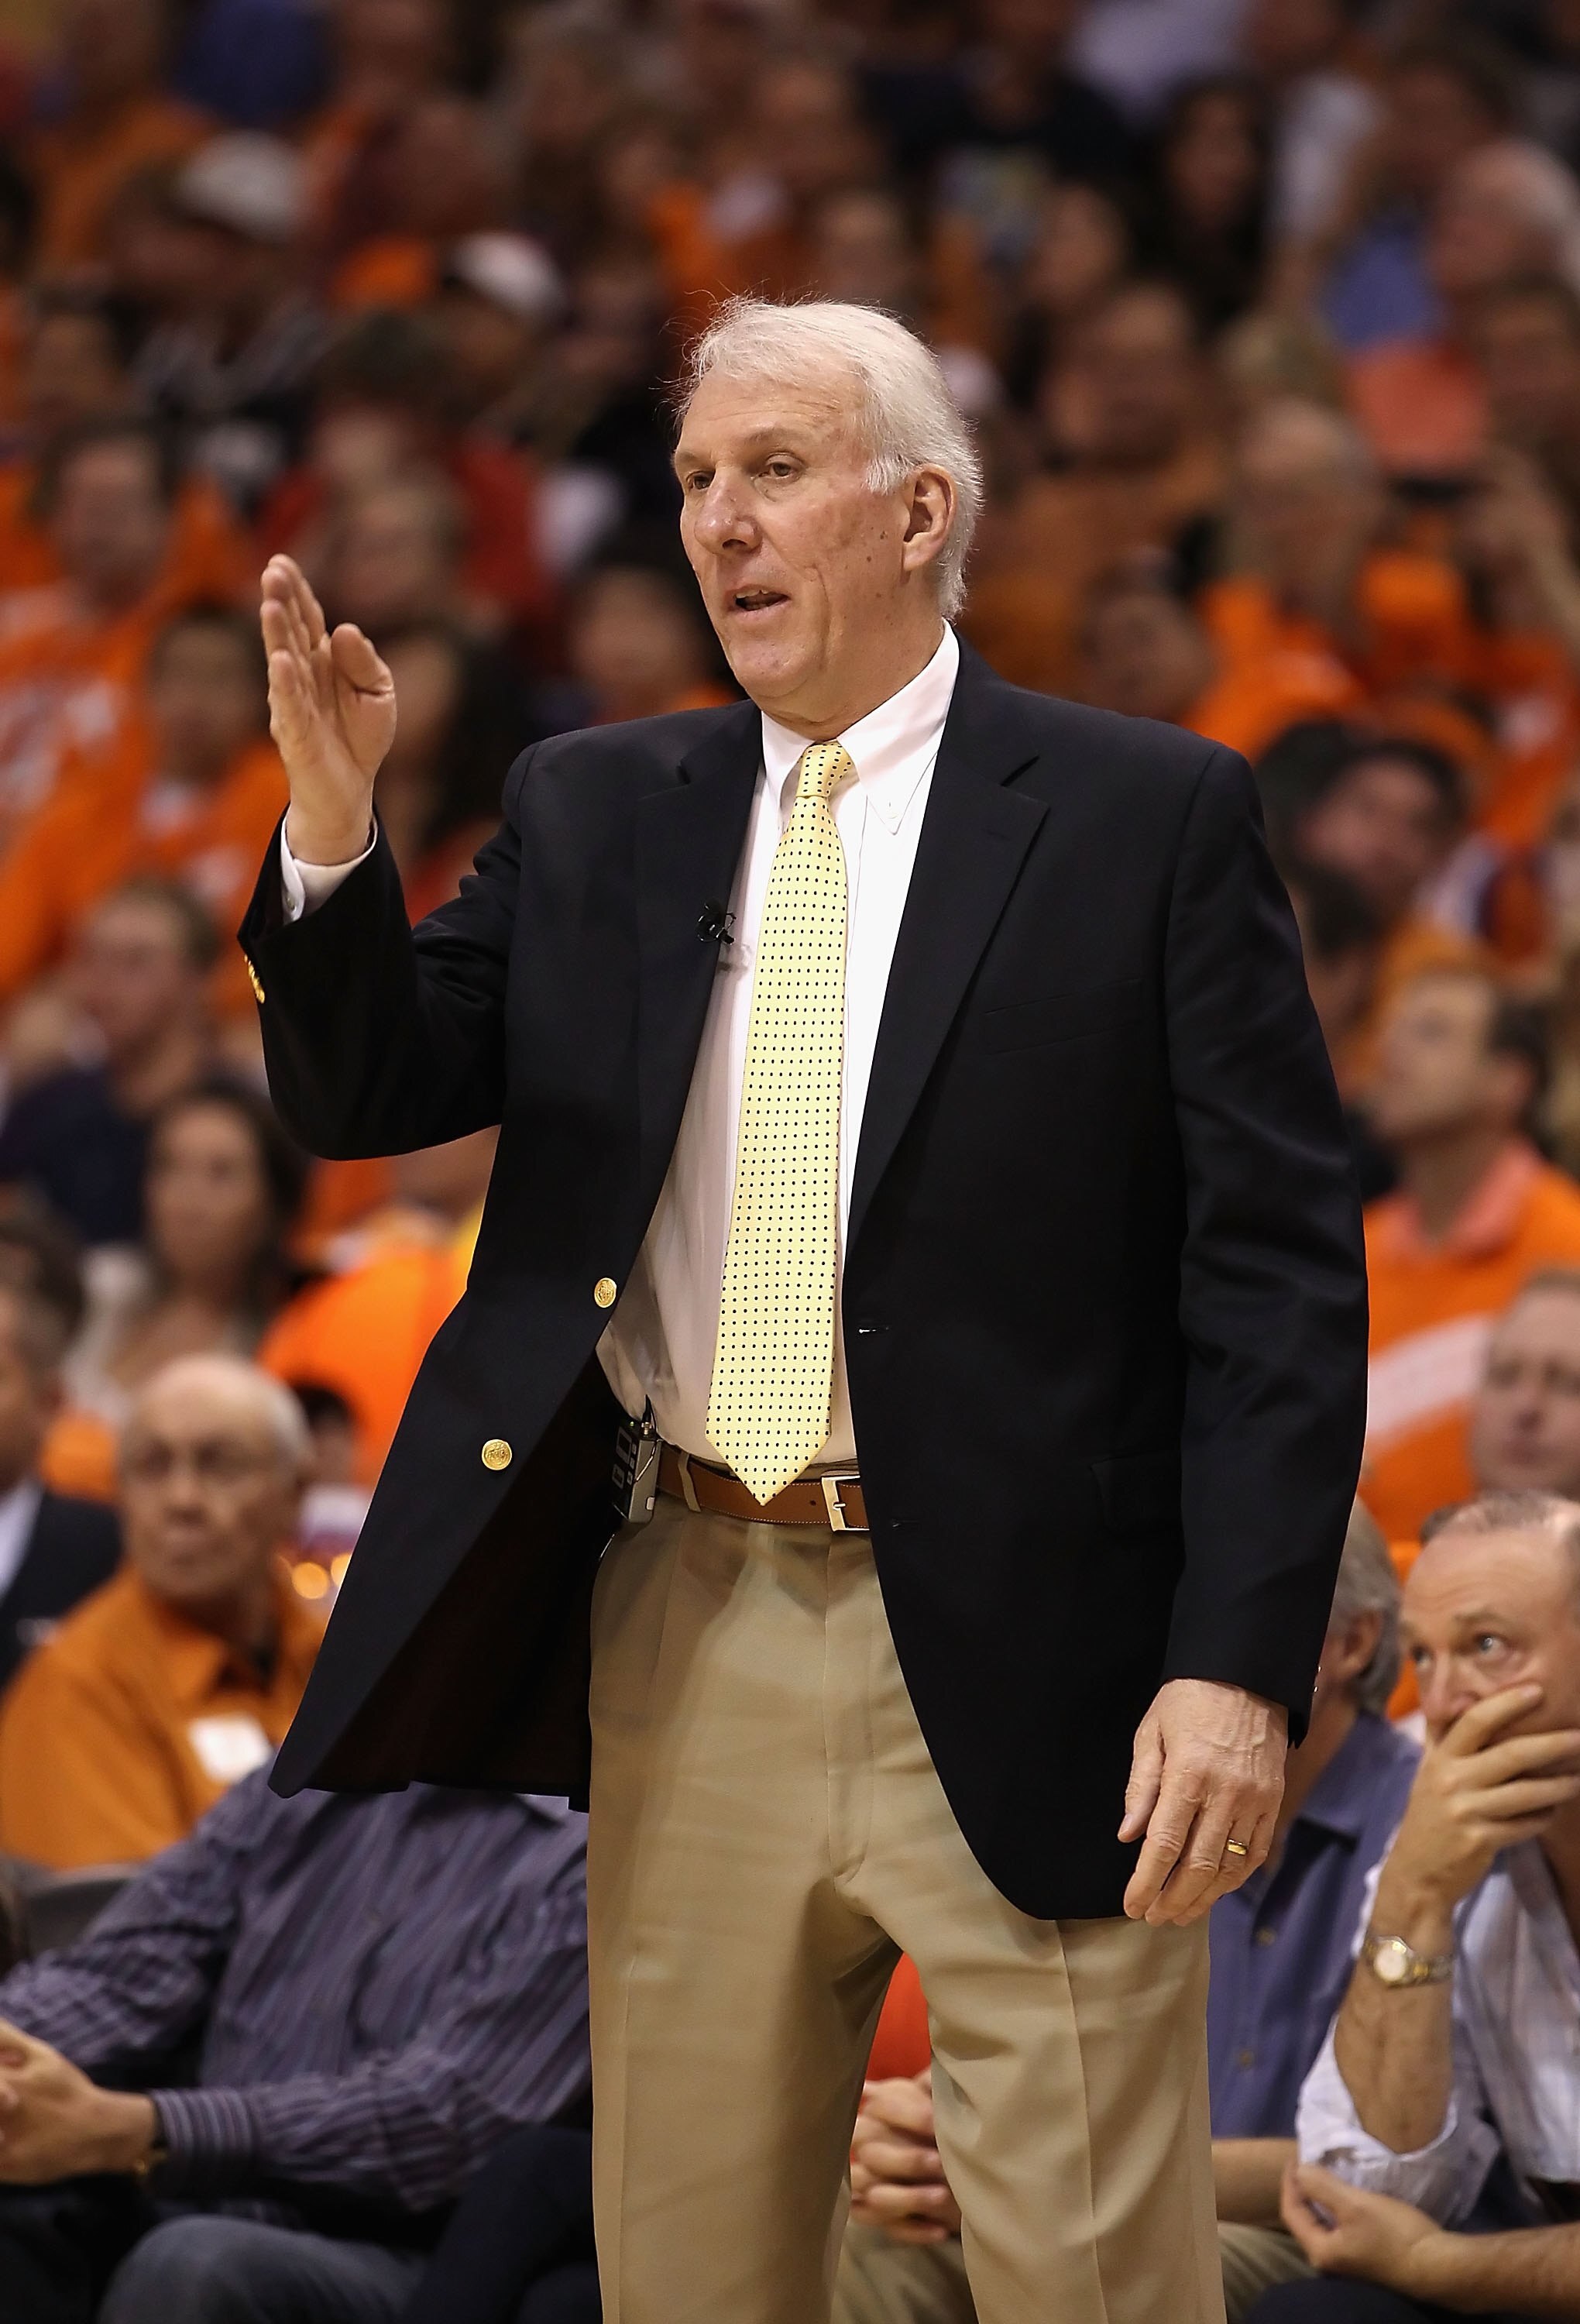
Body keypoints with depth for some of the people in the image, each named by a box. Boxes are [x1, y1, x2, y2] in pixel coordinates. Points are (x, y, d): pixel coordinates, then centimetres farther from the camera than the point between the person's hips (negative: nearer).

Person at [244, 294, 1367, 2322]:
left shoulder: (1147, 819, -2)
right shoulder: (592, 813, 11)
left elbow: (1280, 1266, -6)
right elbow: (364, 1092, 8)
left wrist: (1238, 1664, -15)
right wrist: (333, 822, -11)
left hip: (1019, 1657, -4)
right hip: (689, 1642, 4)